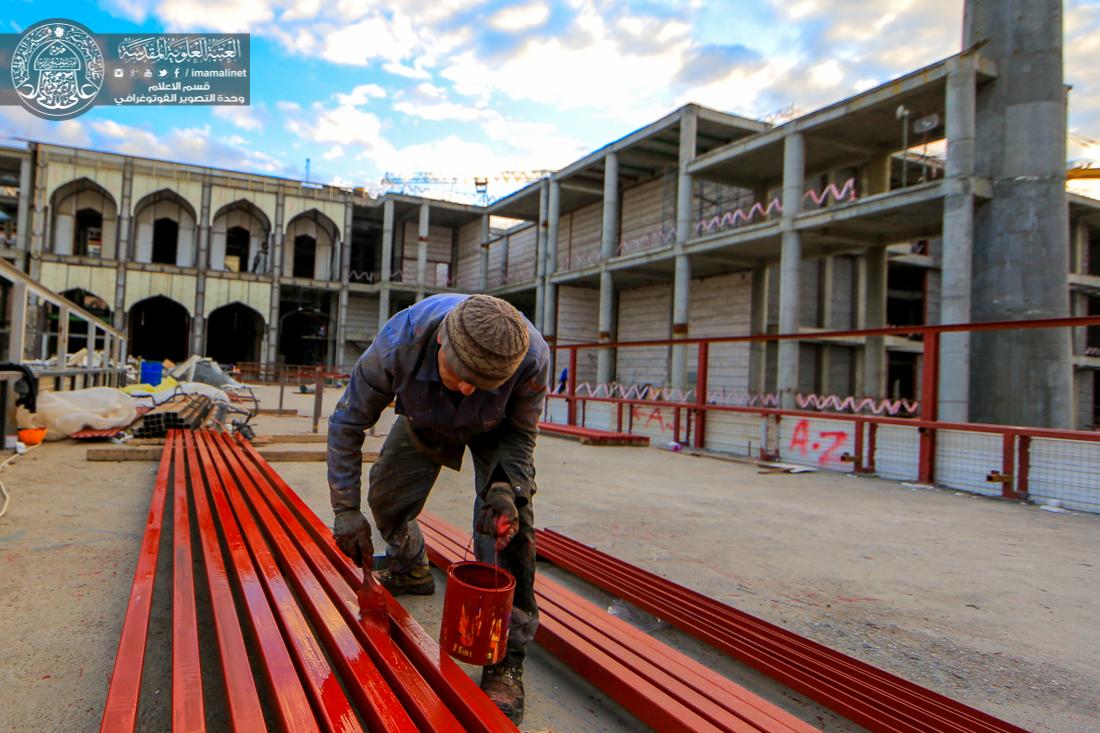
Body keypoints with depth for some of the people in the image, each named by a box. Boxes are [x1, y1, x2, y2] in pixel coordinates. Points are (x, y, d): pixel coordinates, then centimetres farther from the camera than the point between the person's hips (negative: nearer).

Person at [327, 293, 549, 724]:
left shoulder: (532, 358, -41)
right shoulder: (398, 345, -40)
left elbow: (520, 432, -21)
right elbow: (347, 422, -24)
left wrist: (505, 487, -38)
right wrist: (346, 510, -24)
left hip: (495, 430, -2)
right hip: (425, 423, 3)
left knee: (509, 518, -21)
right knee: (386, 496, 7)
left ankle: (506, 660, -10)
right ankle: (410, 570, 43)